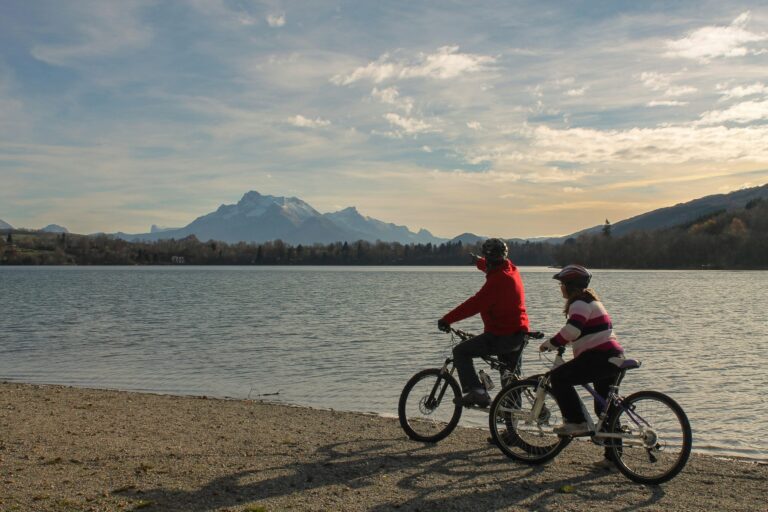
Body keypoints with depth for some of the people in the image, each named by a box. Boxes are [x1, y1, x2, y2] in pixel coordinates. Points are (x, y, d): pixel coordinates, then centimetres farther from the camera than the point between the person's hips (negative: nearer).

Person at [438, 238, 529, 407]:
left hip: (502, 335, -10)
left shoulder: (498, 279, -21)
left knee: (460, 352, -4)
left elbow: (475, 304, -27)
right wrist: (478, 262, 54)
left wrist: (447, 319, -22)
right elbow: (492, 268, 33)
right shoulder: (510, 269, 7)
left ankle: (475, 391, -18)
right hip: (518, 335, 10)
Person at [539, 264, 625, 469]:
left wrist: (550, 343, -17)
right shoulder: (589, 300, 21)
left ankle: (577, 422, -11)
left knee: (558, 378, -13)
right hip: (612, 358, 11)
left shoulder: (580, 303, -12)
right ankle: (613, 456, 18)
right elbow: (577, 332, 30)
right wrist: (557, 342, 23)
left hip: (601, 357, -11)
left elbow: (572, 330, -27)